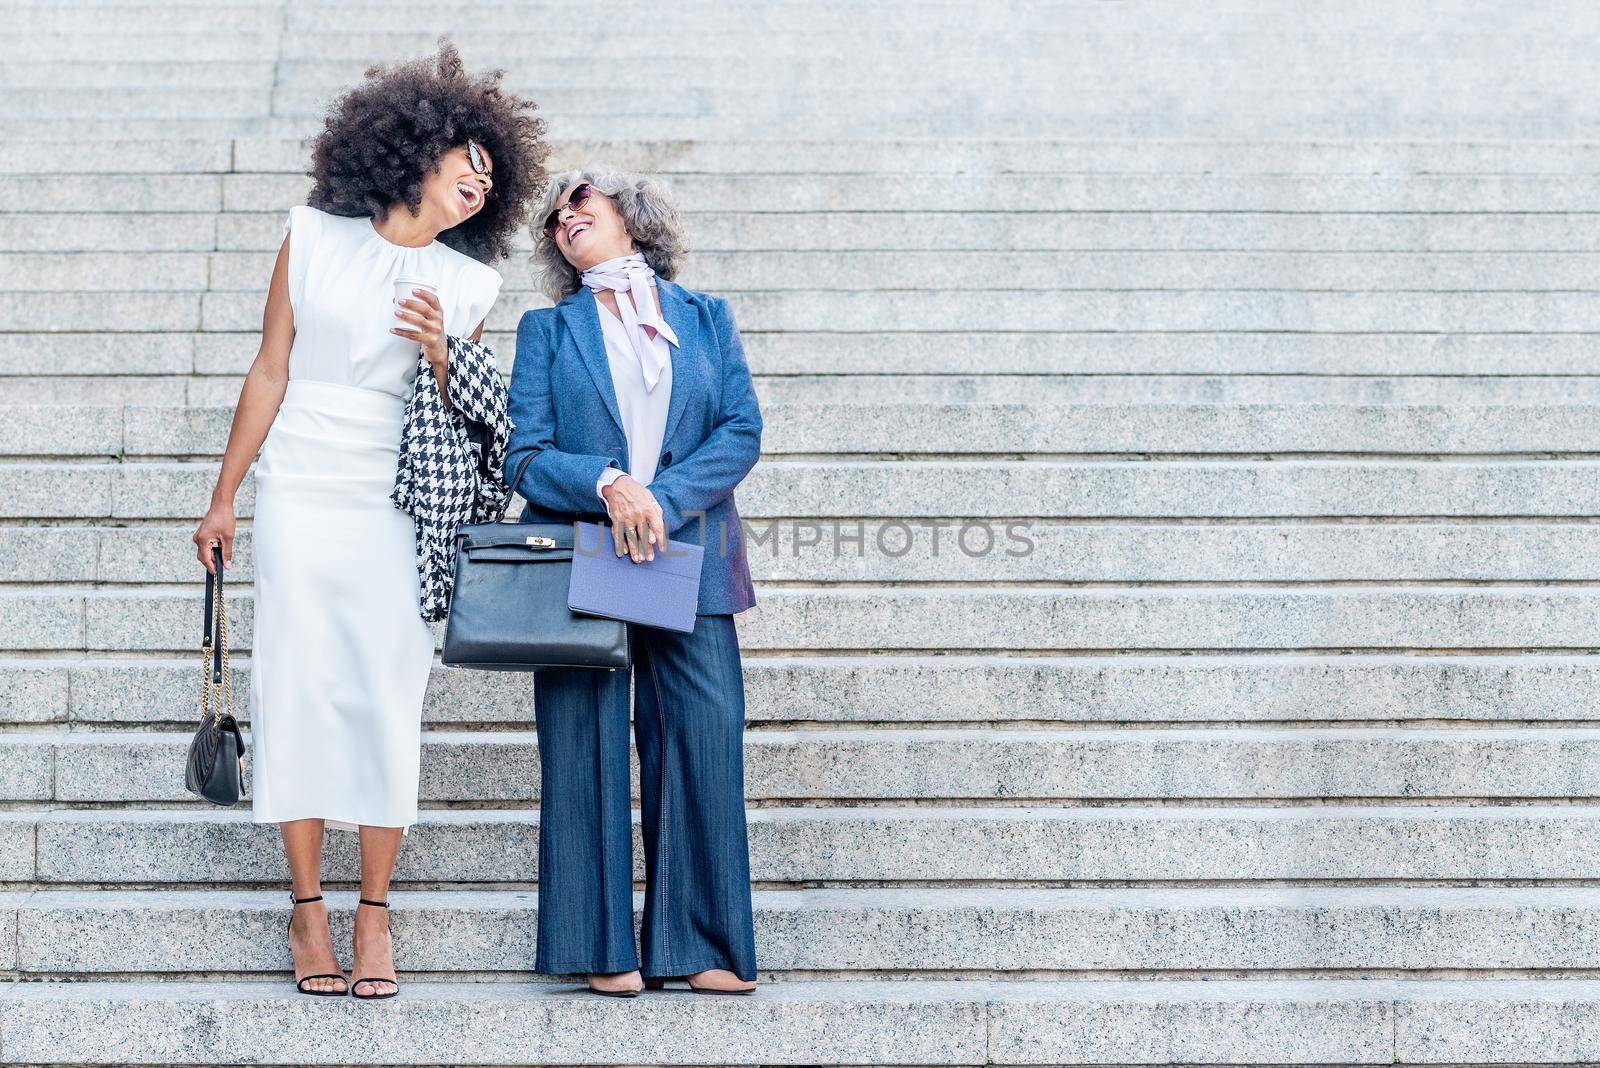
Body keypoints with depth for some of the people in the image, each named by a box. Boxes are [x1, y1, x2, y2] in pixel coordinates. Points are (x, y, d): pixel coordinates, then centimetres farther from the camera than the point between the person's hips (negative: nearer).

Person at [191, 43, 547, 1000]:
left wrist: (440, 357, -11)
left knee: (389, 697, -4)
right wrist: (224, 498, 9)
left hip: (398, 509, 1)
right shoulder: (314, 237, 5)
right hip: (301, 497, -1)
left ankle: (374, 914, 3)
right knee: (301, 685, -3)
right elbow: (270, 373, 8)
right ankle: (308, 909, 4)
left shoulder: (467, 284, 8)